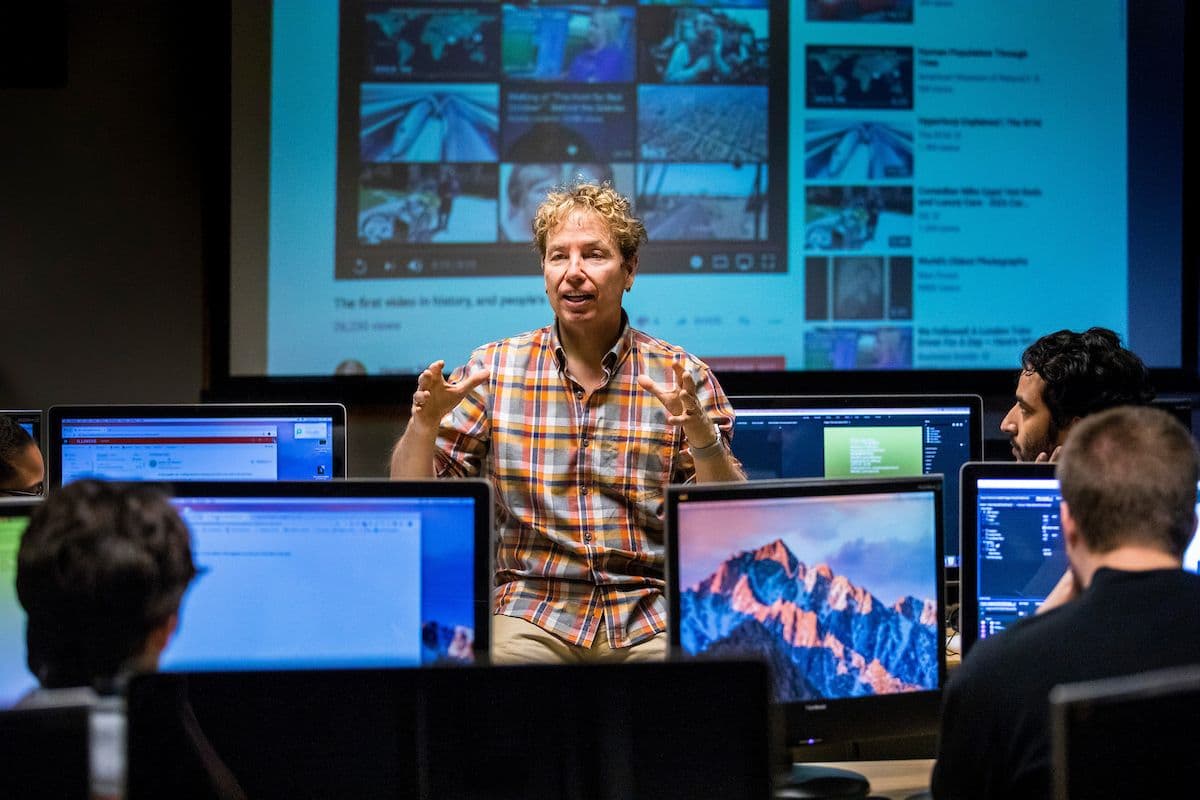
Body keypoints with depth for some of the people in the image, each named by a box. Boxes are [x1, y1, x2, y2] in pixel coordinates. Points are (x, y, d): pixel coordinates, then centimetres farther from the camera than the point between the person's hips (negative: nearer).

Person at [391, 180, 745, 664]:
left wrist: (702, 436, -17)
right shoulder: (494, 368, 8)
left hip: (653, 618, 0)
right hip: (533, 614, 0)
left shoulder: (680, 377, 5)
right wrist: (424, 423, -12)